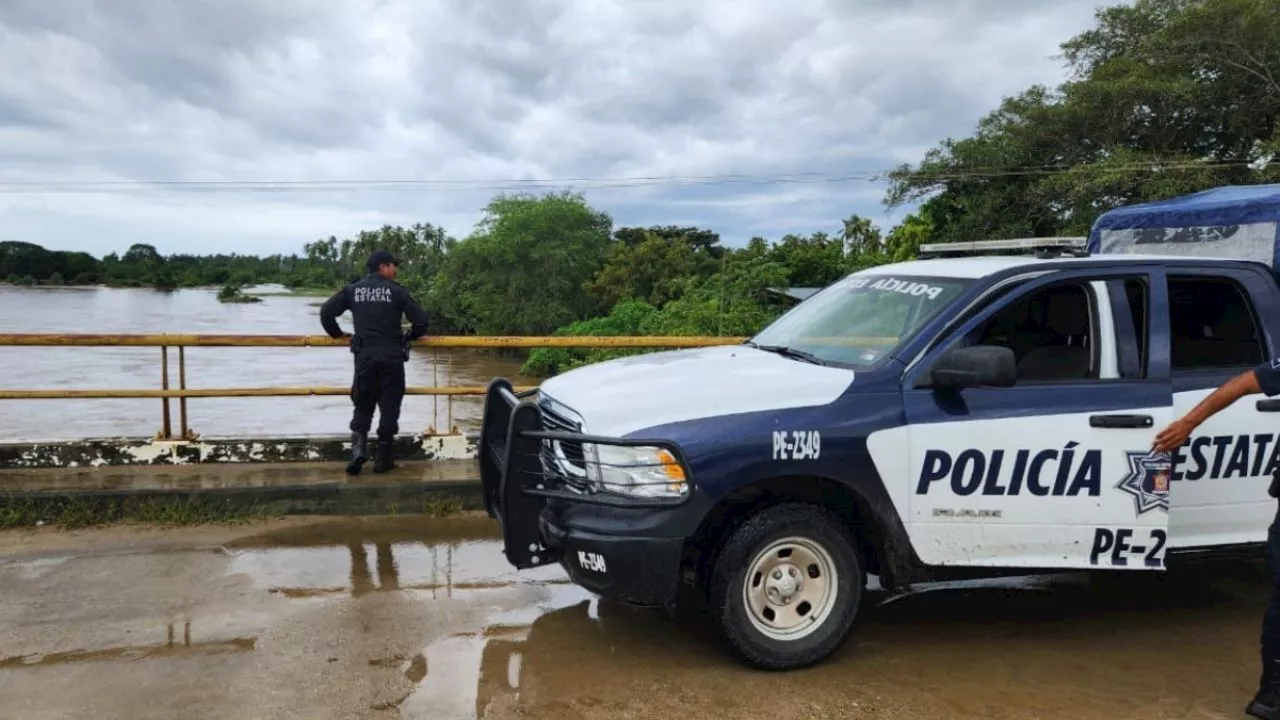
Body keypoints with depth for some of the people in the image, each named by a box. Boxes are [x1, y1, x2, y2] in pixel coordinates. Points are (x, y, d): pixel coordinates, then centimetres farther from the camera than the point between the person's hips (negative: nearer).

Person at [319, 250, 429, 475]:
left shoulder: (353, 290, 8)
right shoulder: (396, 290, -1)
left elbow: (326, 311, 4)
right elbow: (421, 319, -7)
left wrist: (337, 333, 20)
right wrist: (410, 336, 13)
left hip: (364, 356, 2)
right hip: (392, 356, -2)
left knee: (363, 405, 13)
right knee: (389, 406, 7)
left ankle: (359, 448, -8)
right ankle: (383, 458, 9)